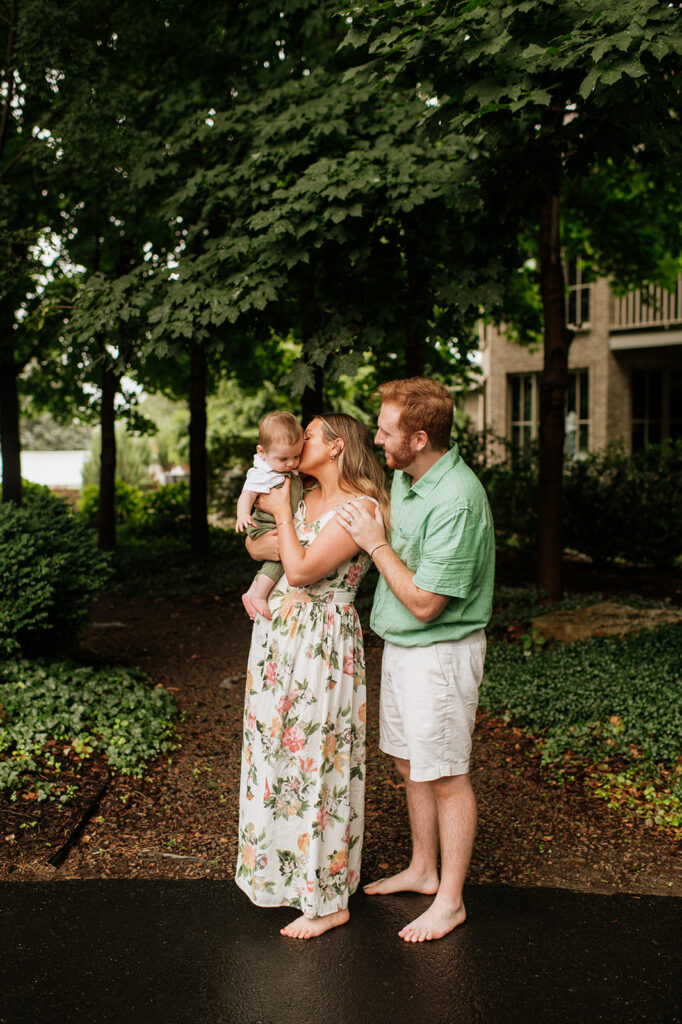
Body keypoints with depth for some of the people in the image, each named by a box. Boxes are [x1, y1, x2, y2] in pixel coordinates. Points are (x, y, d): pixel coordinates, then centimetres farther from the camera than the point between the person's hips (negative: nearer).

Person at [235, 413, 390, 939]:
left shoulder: (360, 507, -15)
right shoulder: (307, 497, 10)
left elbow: (302, 569, -22)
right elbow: (254, 540, 20)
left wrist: (281, 510, -10)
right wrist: (263, 541, -3)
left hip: (322, 644, -8)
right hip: (278, 634, 8)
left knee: (315, 760, 0)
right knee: (276, 747, 15)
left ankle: (329, 899, 14)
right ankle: (281, 867, 34)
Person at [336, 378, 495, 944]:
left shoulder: (457, 500, -26)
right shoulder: (404, 476, 2)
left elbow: (424, 603, -24)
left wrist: (375, 542, -18)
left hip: (439, 651, -9)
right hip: (399, 644, 9)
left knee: (446, 776, 5)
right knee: (411, 764, 20)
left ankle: (450, 900, 22)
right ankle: (423, 869, 39)